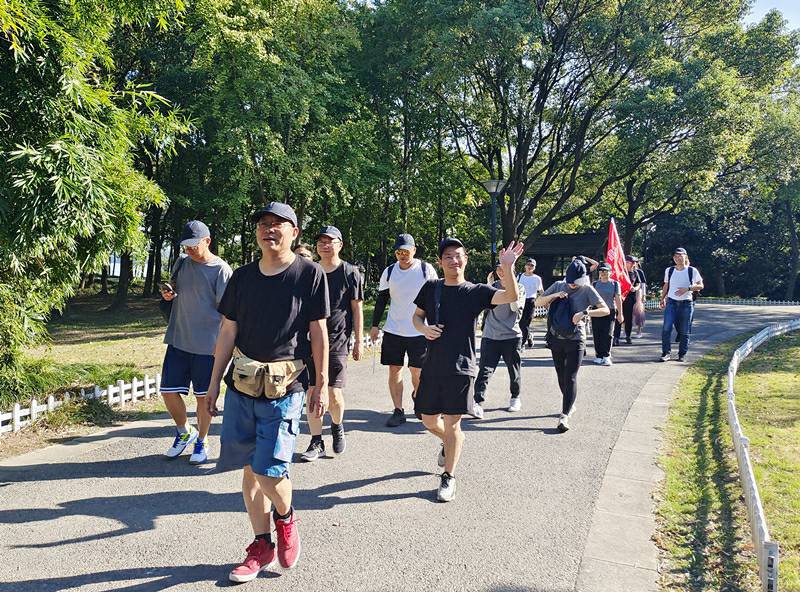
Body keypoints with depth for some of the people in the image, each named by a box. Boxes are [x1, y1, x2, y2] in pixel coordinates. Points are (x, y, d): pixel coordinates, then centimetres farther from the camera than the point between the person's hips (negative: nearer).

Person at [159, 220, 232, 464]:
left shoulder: (221, 270, -8)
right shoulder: (181, 263, 9)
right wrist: (167, 293, -1)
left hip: (207, 344, -5)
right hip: (178, 341, 5)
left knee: (203, 396, 6)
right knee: (169, 391, 6)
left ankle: (202, 441, 26)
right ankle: (184, 432, 31)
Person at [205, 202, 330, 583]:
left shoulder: (309, 274, -3)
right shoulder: (242, 277, 8)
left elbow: (318, 332, -2)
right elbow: (228, 332, 12)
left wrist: (321, 384, -3)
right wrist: (214, 382, 11)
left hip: (284, 387, -4)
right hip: (241, 383, 5)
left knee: (269, 469, -10)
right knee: (249, 467, 9)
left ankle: (285, 518, 23)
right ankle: (262, 545, 25)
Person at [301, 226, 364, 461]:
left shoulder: (350, 273, 1)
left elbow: (357, 309, 2)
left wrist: (359, 340, -1)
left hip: (337, 340, -3)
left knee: (333, 393, -5)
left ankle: (337, 426, 26)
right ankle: (316, 442, 14)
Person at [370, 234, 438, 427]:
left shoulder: (426, 269, -2)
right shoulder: (389, 272, 6)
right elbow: (381, 300, 12)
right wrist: (375, 325, 8)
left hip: (419, 331, -3)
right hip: (393, 330, 3)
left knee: (417, 371, 1)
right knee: (394, 370, 2)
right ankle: (398, 411, 10)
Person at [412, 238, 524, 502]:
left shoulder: (476, 291, -4)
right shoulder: (431, 288, 5)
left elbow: (511, 296, -18)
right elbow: (417, 316, 17)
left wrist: (507, 267, -33)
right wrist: (424, 328, -5)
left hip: (461, 368, -3)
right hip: (432, 366, 3)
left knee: (452, 423, 0)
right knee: (429, 420, 12)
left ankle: (449, 477, 18)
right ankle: (449, 443, 46)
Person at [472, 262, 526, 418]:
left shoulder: (519, 287, 5)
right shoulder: (493, 286, 10)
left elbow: (515, 307, -10)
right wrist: (489, 286, -8)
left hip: (511, 335, 0)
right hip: (490, 335, 1)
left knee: (514, 370, 12)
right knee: (485, 370, -10)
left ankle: (515, 398, 32)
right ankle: (477, 402, -15)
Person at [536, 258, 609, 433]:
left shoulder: (587, 290, -6)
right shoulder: (558, 286, 4)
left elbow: (606, 310, -15)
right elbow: (538, 302, 4)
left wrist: (585, 313, -29)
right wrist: (554, 295, -13)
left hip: (575, 339, -4)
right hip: (556, 338, 4)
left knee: (570, 377, -10)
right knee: (561, 376, 15)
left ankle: (565, 415, -15)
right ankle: (570, 404, 35)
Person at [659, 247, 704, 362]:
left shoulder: (692, 271, 0)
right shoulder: (669, 270, 7)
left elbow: (700, 286, 1)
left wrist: (687, 288, -14)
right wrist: (662, 299, 10)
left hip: (686, 304, -1)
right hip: (671, 302, 1)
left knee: (684, 331, 3)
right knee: (666, 328, -12)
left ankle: (682, 354, 15)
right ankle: (666, 353, -5)